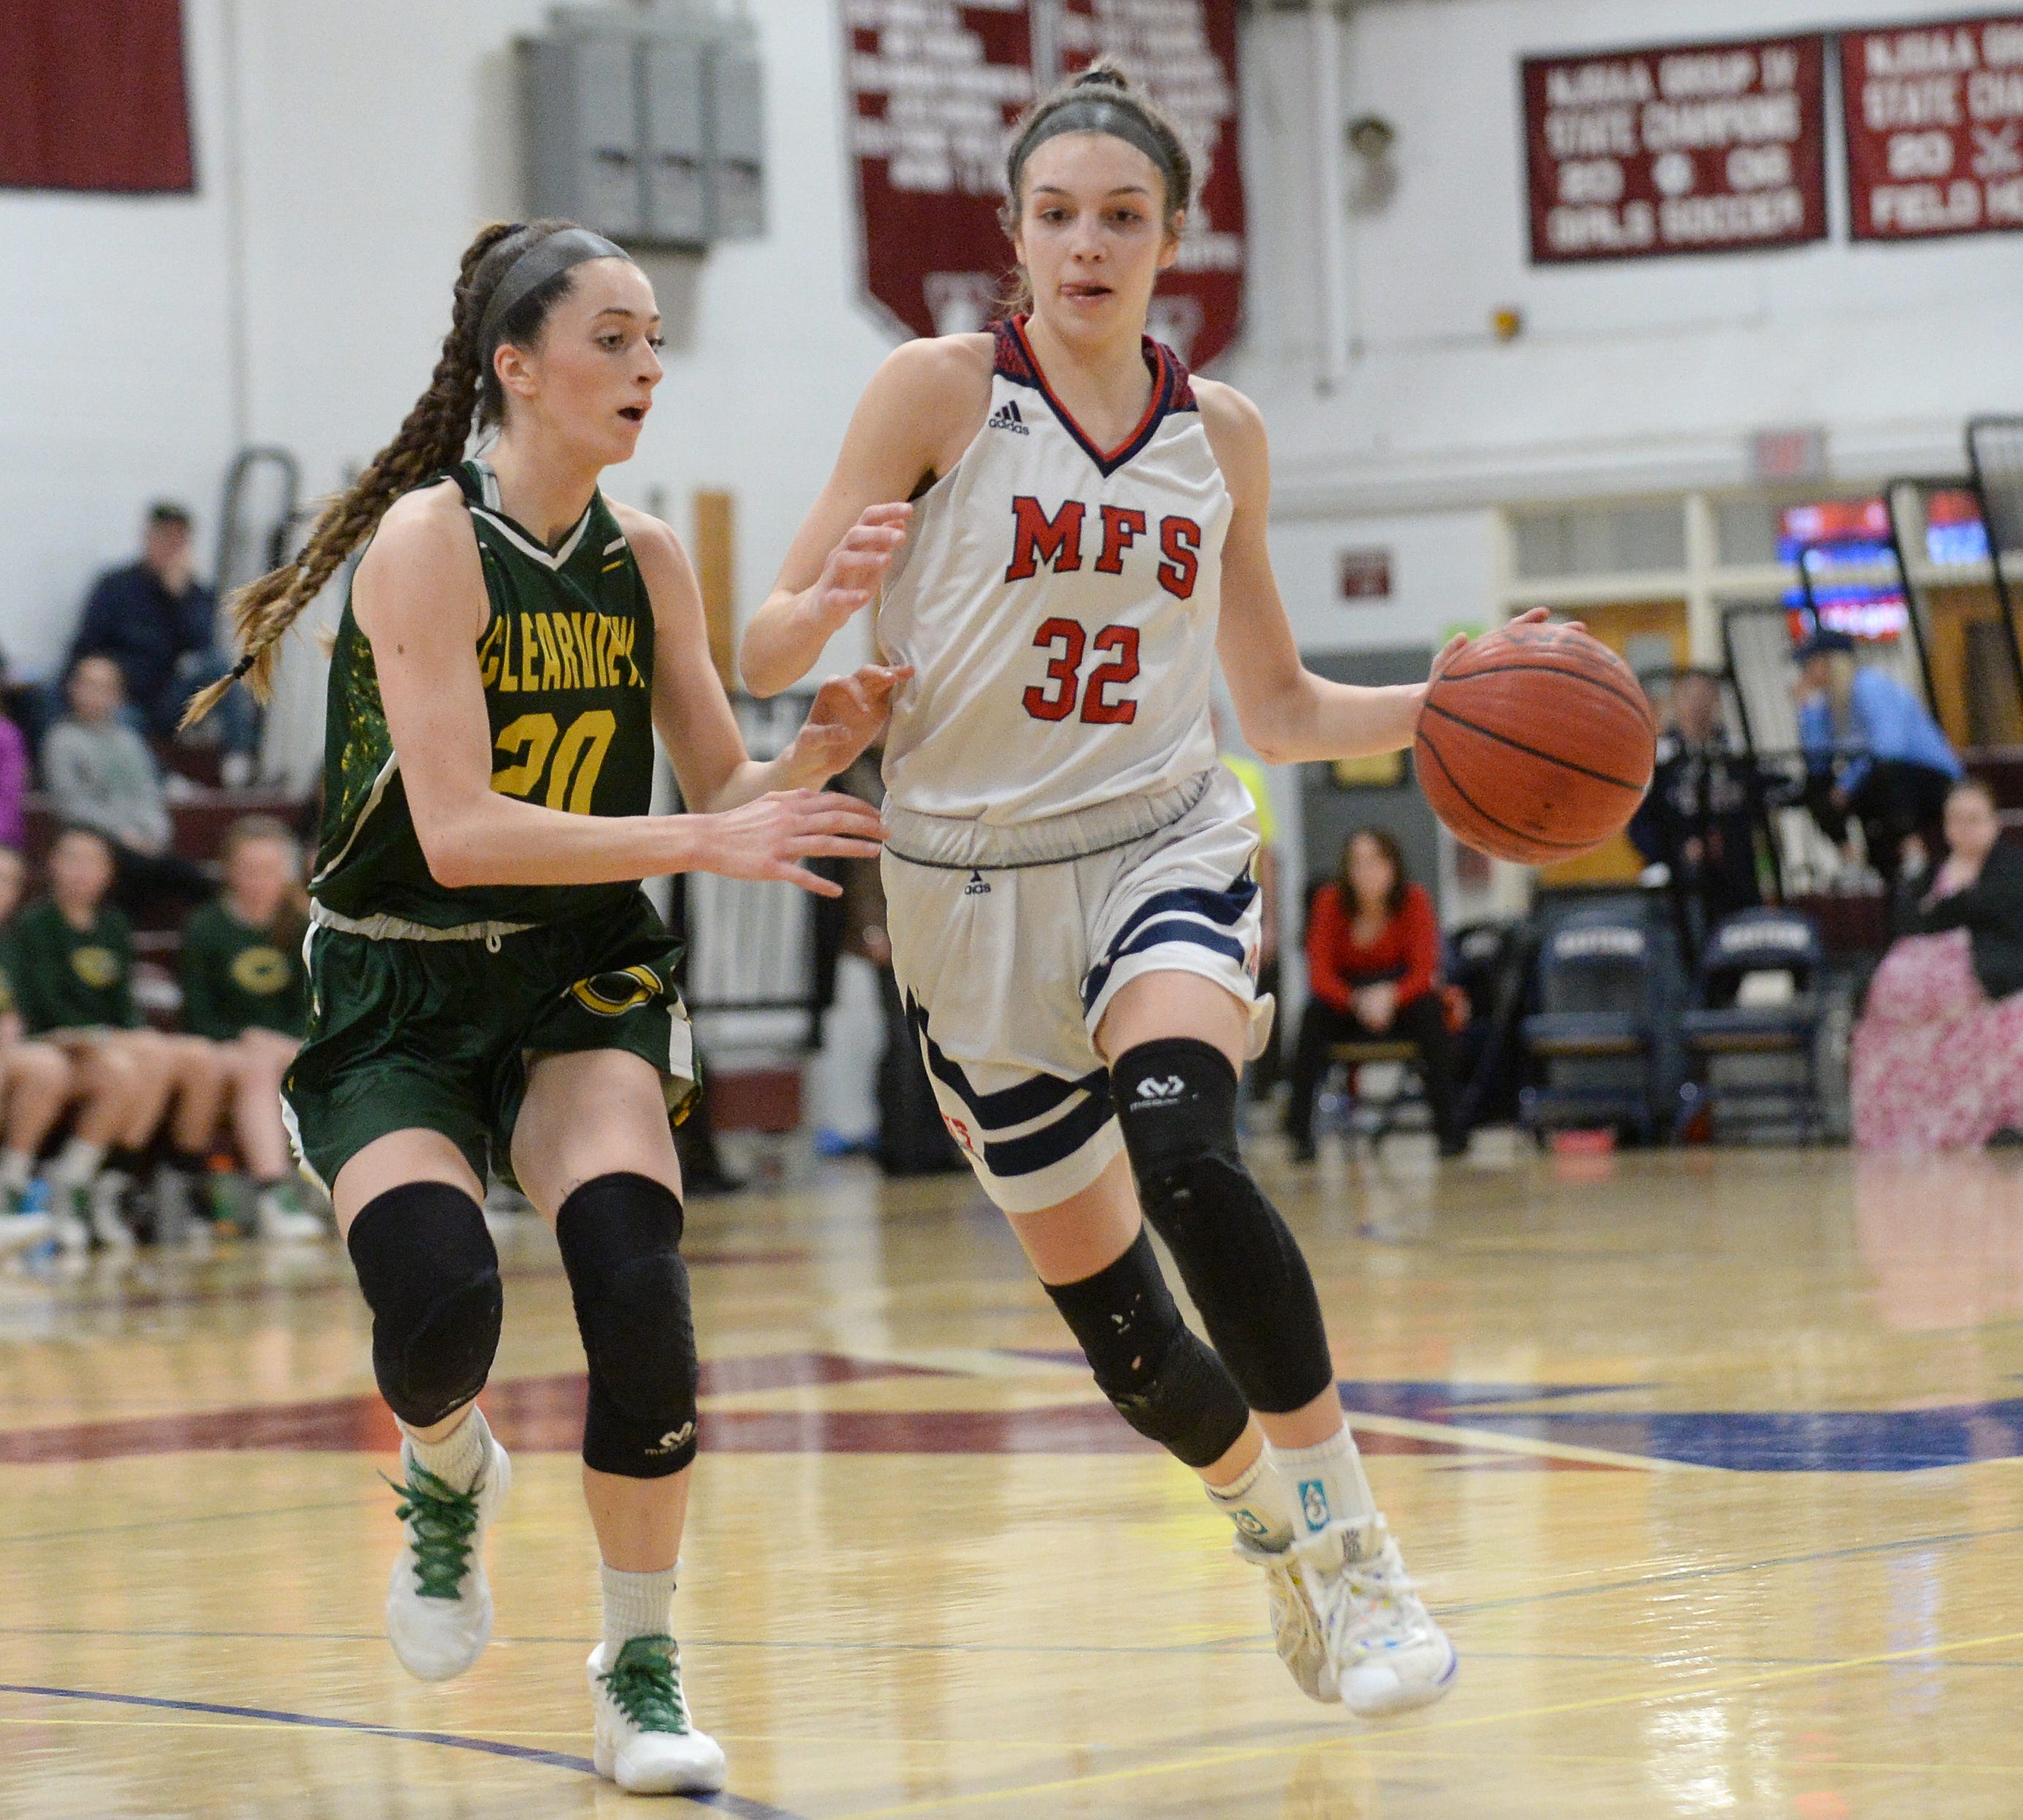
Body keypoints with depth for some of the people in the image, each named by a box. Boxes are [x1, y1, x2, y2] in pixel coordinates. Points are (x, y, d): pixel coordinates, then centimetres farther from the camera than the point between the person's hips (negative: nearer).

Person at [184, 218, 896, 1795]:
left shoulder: (646, 559, 0)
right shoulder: (430, 539, -17)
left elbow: (725, 796, 5)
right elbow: (457, 831, -25)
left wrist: (819, 753, -16)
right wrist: (703, 844, -32)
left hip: (581, 972, 4)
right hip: (397, 993, -4)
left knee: (635, 1273, -21)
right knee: (439, 1311, -24)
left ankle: (642, 1666, -4)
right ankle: (449, 1479, 15)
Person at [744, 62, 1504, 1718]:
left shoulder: (1220, 435, 5)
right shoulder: (939, 393, -5)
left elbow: (1280, 708, 14)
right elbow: (766, 655, -7)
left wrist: (1449, 702, -3)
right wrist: (834, 601, -30)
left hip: (1163, 851, 0)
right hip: (975, 884, 0)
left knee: (1185, 1156, -32)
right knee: (1117, 1328, 6)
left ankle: (1352, 1542, -24)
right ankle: (1274, 1532, 37)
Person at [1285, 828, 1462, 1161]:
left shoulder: (1415, 900, -15)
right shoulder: (1331, 902, -15)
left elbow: (1424, 972, -20)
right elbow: (1319, 975, -20)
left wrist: (1390, 997, -41)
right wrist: (1357, 1001, -40)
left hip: (1400, 1002, 0)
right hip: (1344, 1001, 0)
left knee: (1431, 1011, -32)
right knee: (1315, 1015, -32)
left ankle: (1448, 1128, -27)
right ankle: (1299, 1130, -32)